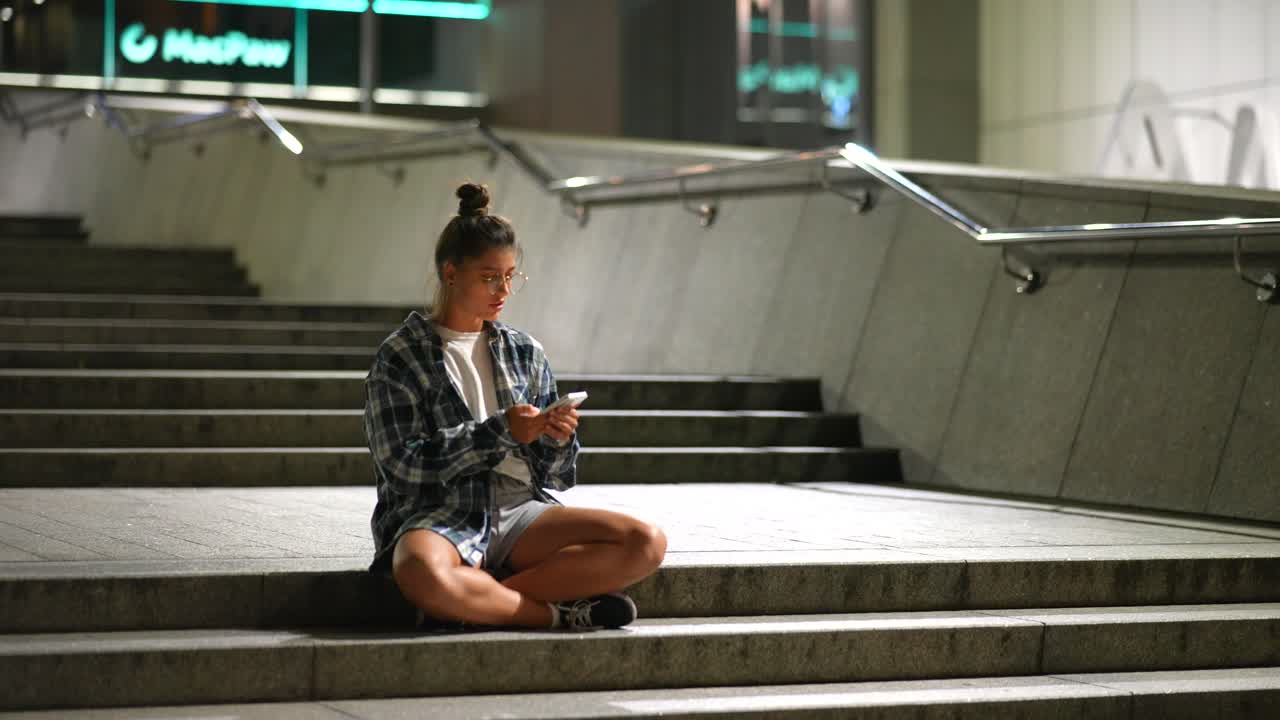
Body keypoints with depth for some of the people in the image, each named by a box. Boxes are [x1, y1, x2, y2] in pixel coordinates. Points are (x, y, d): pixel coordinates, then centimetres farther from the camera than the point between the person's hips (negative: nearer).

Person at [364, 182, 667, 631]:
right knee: (423, 575, -43)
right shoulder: (400, 357, 3)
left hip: (519, 510, 5)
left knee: (646, 543, -20)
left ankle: (476, 603, -24)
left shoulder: (525, 353, 17)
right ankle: (562, 614, -22)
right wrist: (499, 431, -14)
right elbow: (403, 463, -8)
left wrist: (558, 441, -6)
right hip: (439, 515, -5)